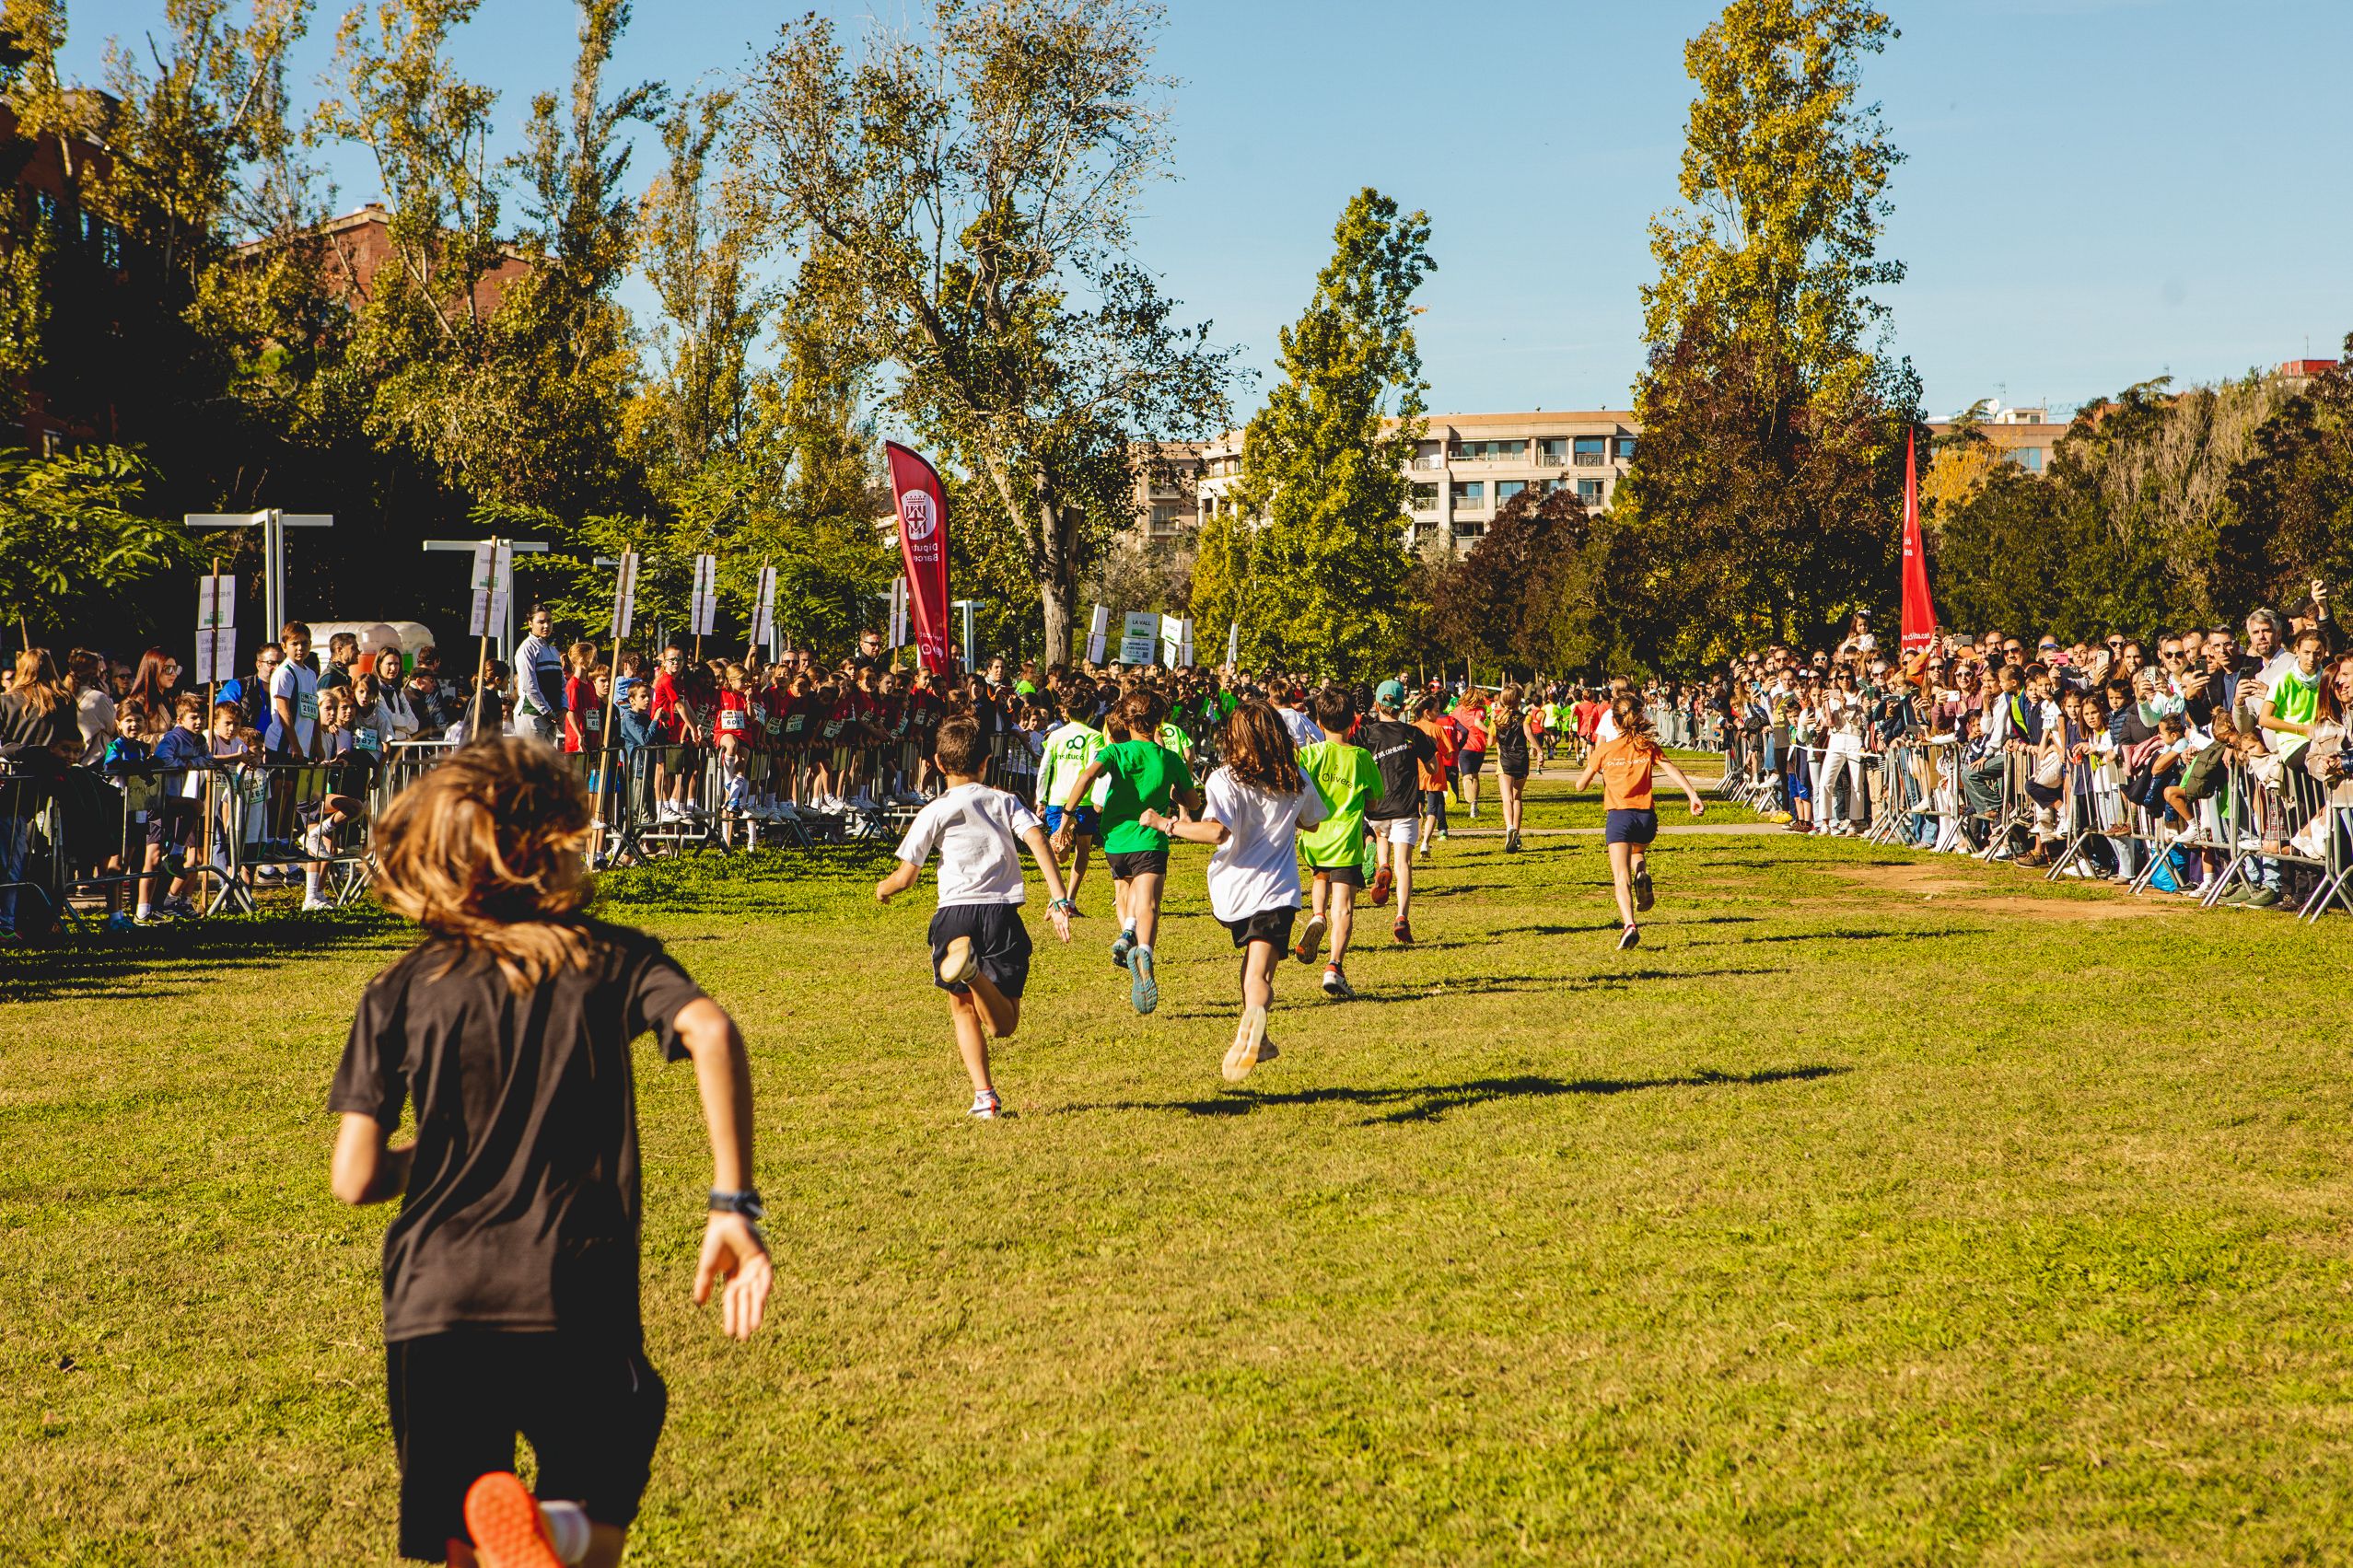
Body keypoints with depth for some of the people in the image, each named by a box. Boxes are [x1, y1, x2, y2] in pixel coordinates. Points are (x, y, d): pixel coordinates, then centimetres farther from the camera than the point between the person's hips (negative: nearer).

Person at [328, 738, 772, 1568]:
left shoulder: (400, 991, 6)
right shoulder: (611, 957, 4)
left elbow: (355, 1179, 1)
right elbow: (711, 1031, -16)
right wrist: (735, 1205, -15)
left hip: (433, 1309, 1)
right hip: (580, 1299, -1)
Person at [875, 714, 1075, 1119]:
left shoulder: (935, 812, 8)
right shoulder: (1006, 802, 15)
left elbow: (905, 877, 5)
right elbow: (1038, 841, -3)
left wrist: (882, 888, 28)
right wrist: (1059, 899, -8)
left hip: (956, 911, -1)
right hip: (1003, 912, 1)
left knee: (963, 1008, 19)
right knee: (1003, 1025, 4)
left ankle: (985, 1096, -1)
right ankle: (974, 970, -30)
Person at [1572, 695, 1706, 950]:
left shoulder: (1604, 750, 5)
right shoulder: (1649, 747, 10)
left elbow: (1580, 785, 9)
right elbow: (1672, 770, -4)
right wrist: (1693, 795, -10)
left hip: (1618, 815, -3)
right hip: (1646, 815, 3)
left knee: (1621, 877, -10)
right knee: (1637, 852, 35)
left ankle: (1630, 925, -31)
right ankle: (1642, 874, 1)